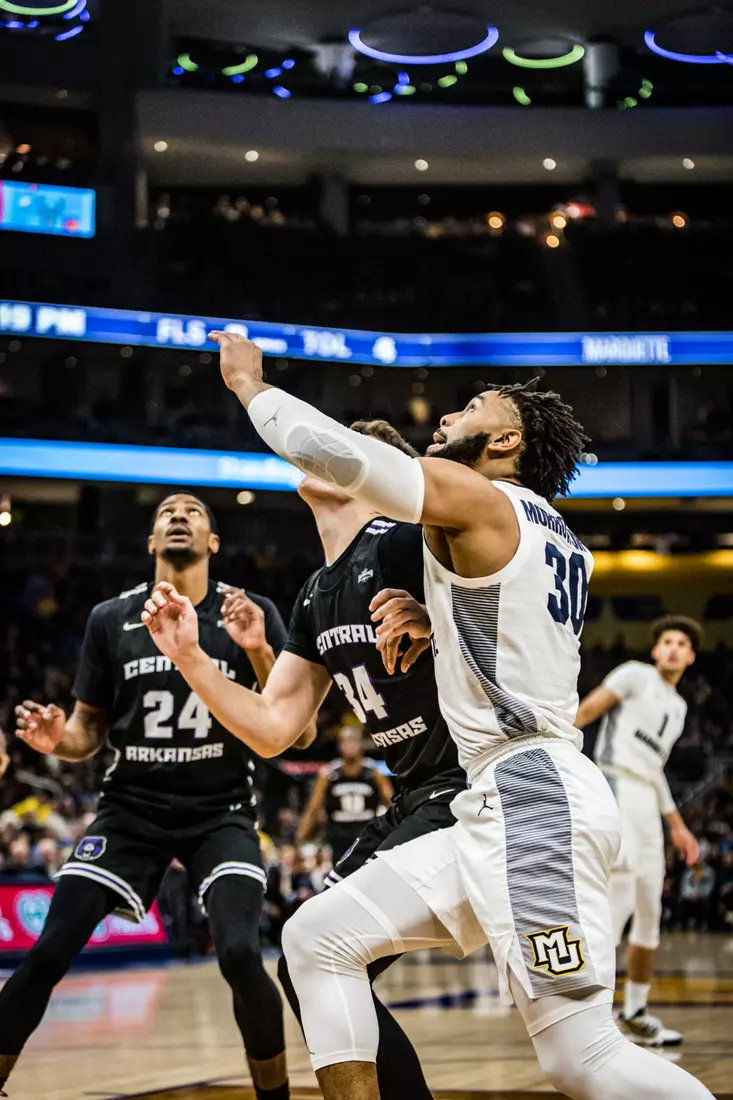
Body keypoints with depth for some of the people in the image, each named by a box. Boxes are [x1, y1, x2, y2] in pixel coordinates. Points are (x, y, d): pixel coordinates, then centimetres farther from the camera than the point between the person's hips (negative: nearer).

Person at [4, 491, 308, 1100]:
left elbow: (297, 731, -6)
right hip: (131, 808, 2)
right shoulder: (111, 619, 2)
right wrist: (60, 737, -14)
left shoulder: (253, 614, -3)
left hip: (221, 813, -2)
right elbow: (90, 729, 9)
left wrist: (259, 652, -21)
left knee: (240, 955, -23)